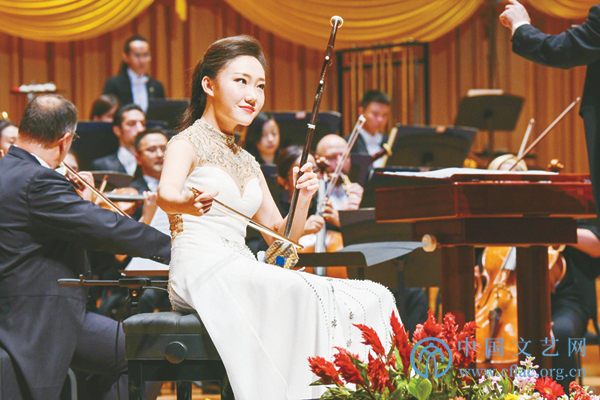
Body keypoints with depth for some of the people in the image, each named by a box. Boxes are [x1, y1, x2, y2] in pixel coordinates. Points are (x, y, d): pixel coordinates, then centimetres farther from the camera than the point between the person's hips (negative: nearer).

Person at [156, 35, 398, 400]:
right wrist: (189, 203, -45)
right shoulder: (187, 143, 3)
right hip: (200, 271, -7)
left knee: (372, 300, -13)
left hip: (243, 272, 7)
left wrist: (303, 200, 3)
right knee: (300, 293, -34)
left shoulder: (248, 163, 25)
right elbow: (165, 194, -20)